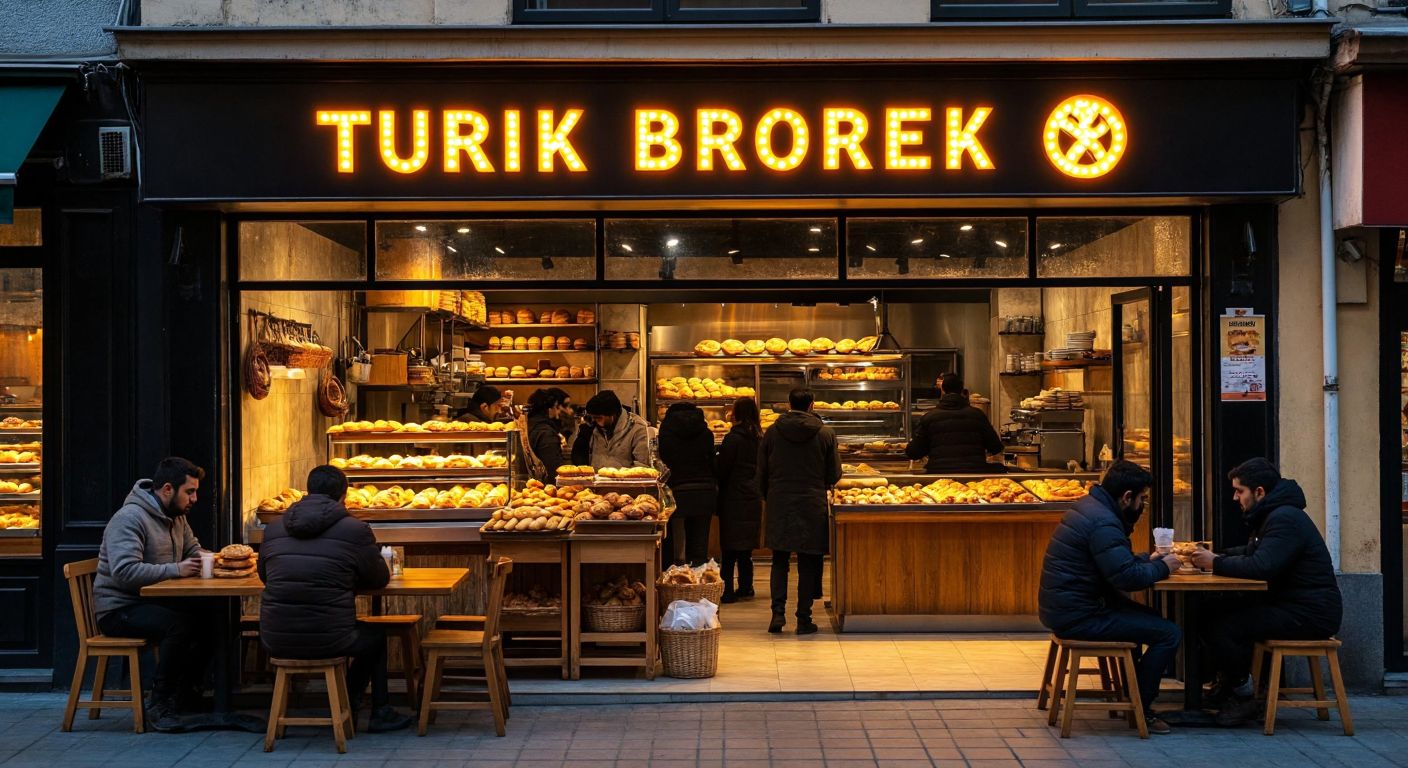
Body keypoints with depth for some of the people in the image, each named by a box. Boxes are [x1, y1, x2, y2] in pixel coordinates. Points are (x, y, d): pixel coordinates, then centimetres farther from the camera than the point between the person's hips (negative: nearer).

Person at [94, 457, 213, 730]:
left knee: (213, 615, -13)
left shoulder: (176, 517, 12)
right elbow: (125, 572, -29)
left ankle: (186, 695, 0)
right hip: (118, 608, -9)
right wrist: (175, 569, -27)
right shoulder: (130, 518, -18)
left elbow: (194, 550, 24)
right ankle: (160, 703, -16)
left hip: (153, 601, 9)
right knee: (180, 625, -33)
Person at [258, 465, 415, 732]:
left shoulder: (274, 527, 6)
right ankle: (379, 712, 37)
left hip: (275, 642, 4)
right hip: (327, 642, -4)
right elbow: (379, 579, 7)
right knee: (376, 636, 28)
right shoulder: (355, 530, -5)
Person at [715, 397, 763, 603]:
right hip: (753, 498, 7)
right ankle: (745, 587, 19)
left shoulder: (733, 438, -14)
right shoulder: (758, 439, 6)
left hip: (734, 497, -7)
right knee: (746, 547, 14)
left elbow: (721, 469, -11)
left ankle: (727, 590, -7)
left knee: (730, 547, -5)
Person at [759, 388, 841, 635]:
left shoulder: (772, 433, -1)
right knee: (808, 563, 6)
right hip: (813, 506, -1)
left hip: (779, 505, 1)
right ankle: (804, 619, 7)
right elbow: (834, 475, 2)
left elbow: (761, 474, 4)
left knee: (780, 561, 10)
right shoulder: (825, 434, -3)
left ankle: (778, 612, -2)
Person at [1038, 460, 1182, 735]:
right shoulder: (1103, 523, -20)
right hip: (1077, 617, -11)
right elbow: (1128, 578, -24)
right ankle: (1140, 708, 3)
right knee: (1170, 633, -9)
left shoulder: (1089, 507, 12)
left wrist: (1149, 560, 10)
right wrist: (1162, 568, -7)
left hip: (1063, 608, 11)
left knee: (1146, 617, 29)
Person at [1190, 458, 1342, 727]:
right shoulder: (1273, 515, 17)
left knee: (1218, 627, -19)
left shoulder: (1285, 519, -18)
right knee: (1215, 613, 3)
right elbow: (1250, 553, 24)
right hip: (1289, 604, 11)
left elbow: (1261, 566, -28)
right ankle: (1229, 684, 10)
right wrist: (1216, 556, 5)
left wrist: (1216, 564, -15)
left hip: (1308, 614, -11)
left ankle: (1244, 698, -3)